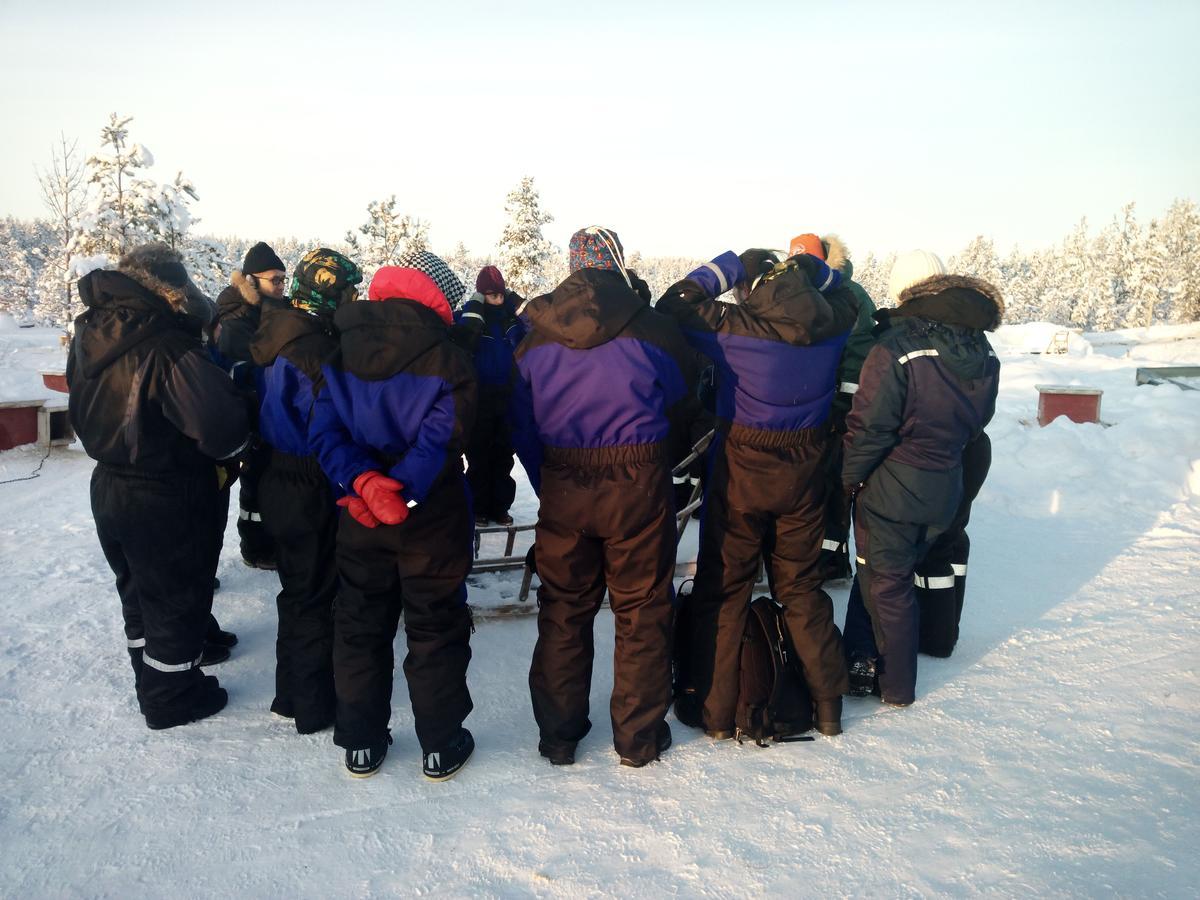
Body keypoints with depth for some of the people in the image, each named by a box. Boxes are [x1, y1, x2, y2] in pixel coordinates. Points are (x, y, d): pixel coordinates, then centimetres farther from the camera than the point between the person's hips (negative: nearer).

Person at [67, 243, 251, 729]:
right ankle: (171, 698, 27)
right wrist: (225, 458, -12)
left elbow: (86, 412, 10)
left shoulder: (88, 334, -2)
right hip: (167, 501, -8)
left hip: (108, 487, 8)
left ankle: (151, 679, 43)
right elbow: (221, 425, -32)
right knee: (177, 599, 12)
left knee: (139, 592, 25)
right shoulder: (169, 348, -27)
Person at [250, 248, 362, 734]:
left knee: (299, 590, 21)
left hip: (278, 481, 9)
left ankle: (292, 692, 35)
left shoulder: (272, 335, 4)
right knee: (315, 596, 5)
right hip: (312, 492, -9)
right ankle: (313, 706, 18)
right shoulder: (317, 349, -23)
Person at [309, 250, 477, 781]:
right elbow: (441, 439, -21)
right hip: (433, 519, -4)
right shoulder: (448, 359, -11)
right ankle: (441, 747, 19)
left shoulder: (340, 357, 2)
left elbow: (325, 432, -8)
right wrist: (402, 491, -21)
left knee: (360, 627, 16)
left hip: (358, 518, 4)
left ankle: (361, 745, 27)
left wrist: (363, 483, -19)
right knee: (436, 630, 10)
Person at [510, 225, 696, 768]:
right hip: (638, 485, -2)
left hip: (561, 491, 3)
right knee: (641, 610, 11)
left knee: (563, 609, 15)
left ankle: (557, 736, 25)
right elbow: (681, 405, 4)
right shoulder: (650, 329, -8)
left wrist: (548, 486, 12)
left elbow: (520, 424, 5)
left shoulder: (535, 335, 0)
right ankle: (639, 737, 21)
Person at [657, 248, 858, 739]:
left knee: (722, 588, 9)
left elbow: (674, 305, -7)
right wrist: (806, 268, 6)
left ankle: (714, 708, 16)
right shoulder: (832, 322, -5)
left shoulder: (735, 326, -16)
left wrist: (727, 267, -3)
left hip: (741, 473, -4)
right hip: (804, 475, 4)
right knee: (801, 586, 18)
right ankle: (828, 704, 25)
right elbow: (841, 291, 18)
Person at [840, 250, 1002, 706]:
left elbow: (869, 427, -20)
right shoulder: (982, 354, 0)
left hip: (892, 491, -6)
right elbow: (976, 425, 9)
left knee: (887, 585, 10)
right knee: (895, 573, 22)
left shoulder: (894, 351, -22)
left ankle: (896, 686, 23)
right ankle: (864, 660, 34)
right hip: (945, 492, 6)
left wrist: (850, 478, -7)